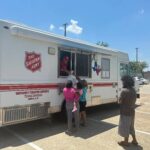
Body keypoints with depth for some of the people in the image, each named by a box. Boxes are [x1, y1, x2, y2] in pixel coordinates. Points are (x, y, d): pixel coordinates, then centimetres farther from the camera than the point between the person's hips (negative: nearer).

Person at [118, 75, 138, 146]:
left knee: (125, 127, 8)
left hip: (125, 112, -8)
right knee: (131, 127, 23)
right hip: (132, 112, 8)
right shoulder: (133, 90, 4)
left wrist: (120, 98, 0)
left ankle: (126, 141, 22)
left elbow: (120, 101, -17)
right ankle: (134, 140, 33)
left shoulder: (124, 91, -23)